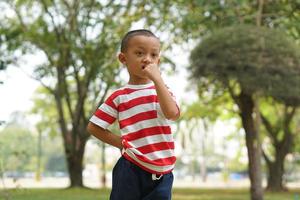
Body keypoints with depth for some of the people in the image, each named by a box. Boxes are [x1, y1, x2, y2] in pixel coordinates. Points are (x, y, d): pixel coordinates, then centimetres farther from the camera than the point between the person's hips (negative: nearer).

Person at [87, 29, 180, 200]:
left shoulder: (162, 90, 6)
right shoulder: (119, 97, 0)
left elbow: (173, 114, -16)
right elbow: (94, 127, 4)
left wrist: (157, 78, -16)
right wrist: (121, 143, -2)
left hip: (162, 172, 2)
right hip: (131, 169, -2)